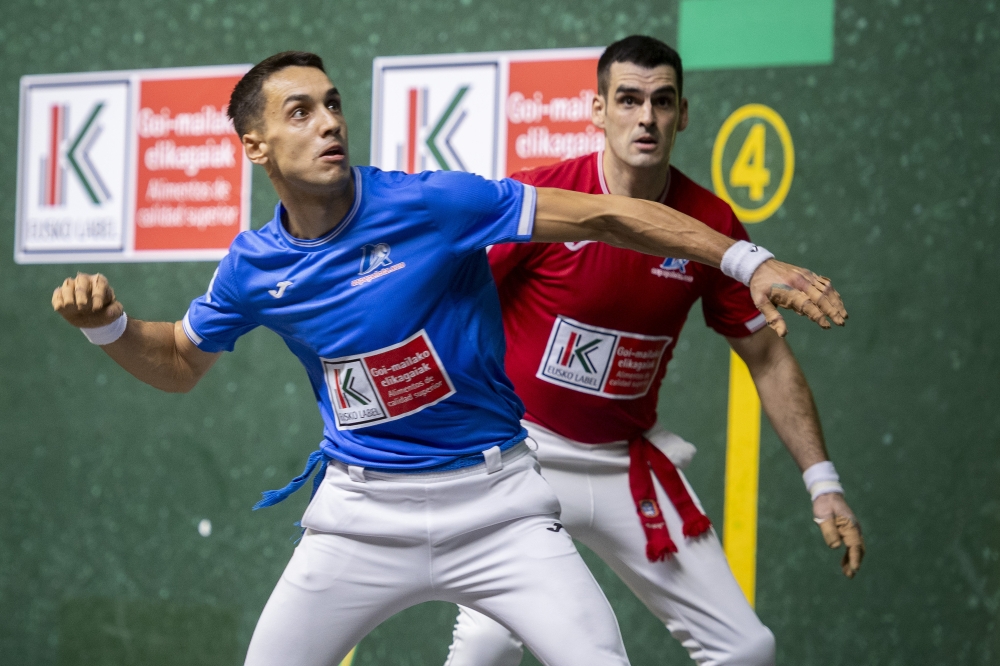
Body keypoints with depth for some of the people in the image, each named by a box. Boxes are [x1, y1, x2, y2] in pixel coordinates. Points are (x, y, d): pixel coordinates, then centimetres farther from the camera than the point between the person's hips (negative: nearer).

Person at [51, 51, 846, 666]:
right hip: (362, 511, 3)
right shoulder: (254, 266, -1)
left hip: (493, 500, -3)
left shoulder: (432, 204, -14)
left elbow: (602, 216, -14)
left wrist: (744, 259, -20)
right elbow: (178, 363, 17)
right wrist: (107, 321, -4)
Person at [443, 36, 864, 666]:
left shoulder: (713, 225, -4)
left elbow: (768, 356, 5)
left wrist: (822, 480, 0)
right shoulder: (537, 197, -14)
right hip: (522, 450, -4)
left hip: (631, 465, 4)